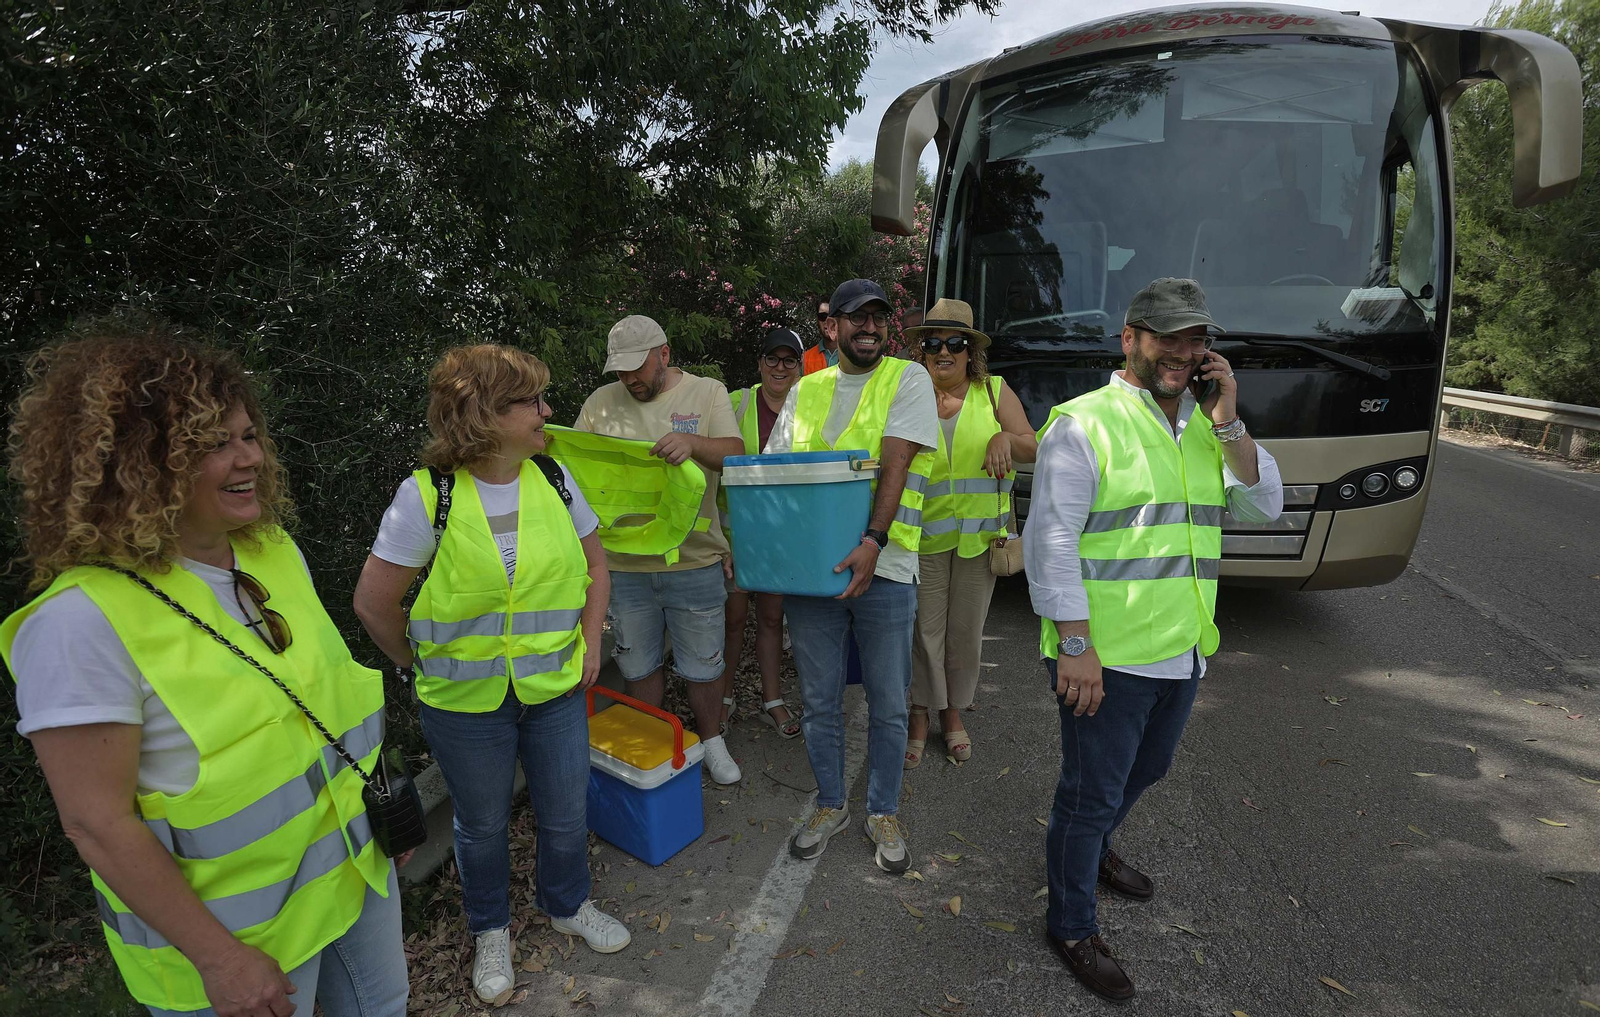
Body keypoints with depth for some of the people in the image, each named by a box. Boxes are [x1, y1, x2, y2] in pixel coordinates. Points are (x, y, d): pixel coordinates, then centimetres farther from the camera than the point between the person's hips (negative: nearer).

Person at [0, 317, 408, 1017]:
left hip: (355, 868, 7)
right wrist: (218, 957, -17)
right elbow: (97, 822, -21)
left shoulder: (277, 552, -2)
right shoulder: (83, 618, -24)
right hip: (236, 931, -6)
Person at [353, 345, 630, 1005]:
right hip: (466, 703, -3)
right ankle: (490, 932, 47)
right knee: (482, 826, 18)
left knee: (567, 815, 17)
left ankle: (567, 905, 48)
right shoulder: (426, 495, -16)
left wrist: (590, 642, 1)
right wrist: (424, 667, 2)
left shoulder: (553, 478, -5)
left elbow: (593, 565, 8)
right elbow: (374, 604, -8)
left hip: (556, 690, 3)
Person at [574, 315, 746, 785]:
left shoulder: (707, 392, -1)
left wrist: (692, 442, -34)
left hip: (695, 558, -2)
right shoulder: (601, 402, 5)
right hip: (624, 562, 2)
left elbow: (735, 454, -14)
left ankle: (711, 741, 37)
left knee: (703, 665, 13)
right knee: (639, 664, 17)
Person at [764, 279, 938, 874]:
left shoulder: (907, 379, 1)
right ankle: (830, 804, 34)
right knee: (819, 701, 13)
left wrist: (874, 542, -25)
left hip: (883, 568, -3)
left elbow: (896, 463, -13)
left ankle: (883, 811, 30)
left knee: (888, 705, 9)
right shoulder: (805, 391, 12)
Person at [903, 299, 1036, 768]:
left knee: (966, 630, 12)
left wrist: (1006, 438, -17)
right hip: (923, 535, -1)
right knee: (924, 629, 2)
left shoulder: (994, 391, 3)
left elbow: (1033, 448, 3)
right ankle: (919, 718, 19)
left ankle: (953, 712, 31)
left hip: (979, 533, 1)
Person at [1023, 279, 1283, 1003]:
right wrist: (1074, 644, -20)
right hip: (1105, 659, -7)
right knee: (1091, 793, 7)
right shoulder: (1084, 424, -13)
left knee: (1144, 772, 27)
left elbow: (1263, 507, 3)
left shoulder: (1205, 426, 10)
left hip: (1182, 653, 8)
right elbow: (1050, 540, -17)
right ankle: (1072, 928, 28)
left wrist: (1227, 424, -9)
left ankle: (1092, 849, 54)